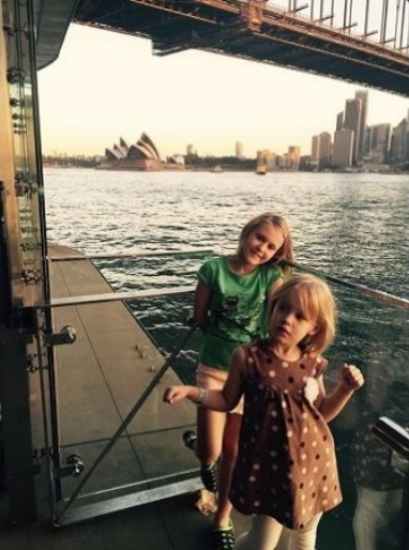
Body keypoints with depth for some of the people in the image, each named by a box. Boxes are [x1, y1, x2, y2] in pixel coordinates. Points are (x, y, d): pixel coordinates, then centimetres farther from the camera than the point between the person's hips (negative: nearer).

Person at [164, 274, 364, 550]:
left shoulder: (313, 365, -9)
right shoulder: (248, 357, -18)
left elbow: (322, 413, 4)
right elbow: (227, 401, -4)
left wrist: (346, 389, -10)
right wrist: (189, 391, -16)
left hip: (313, 462, 3)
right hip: (270, 464, -3)